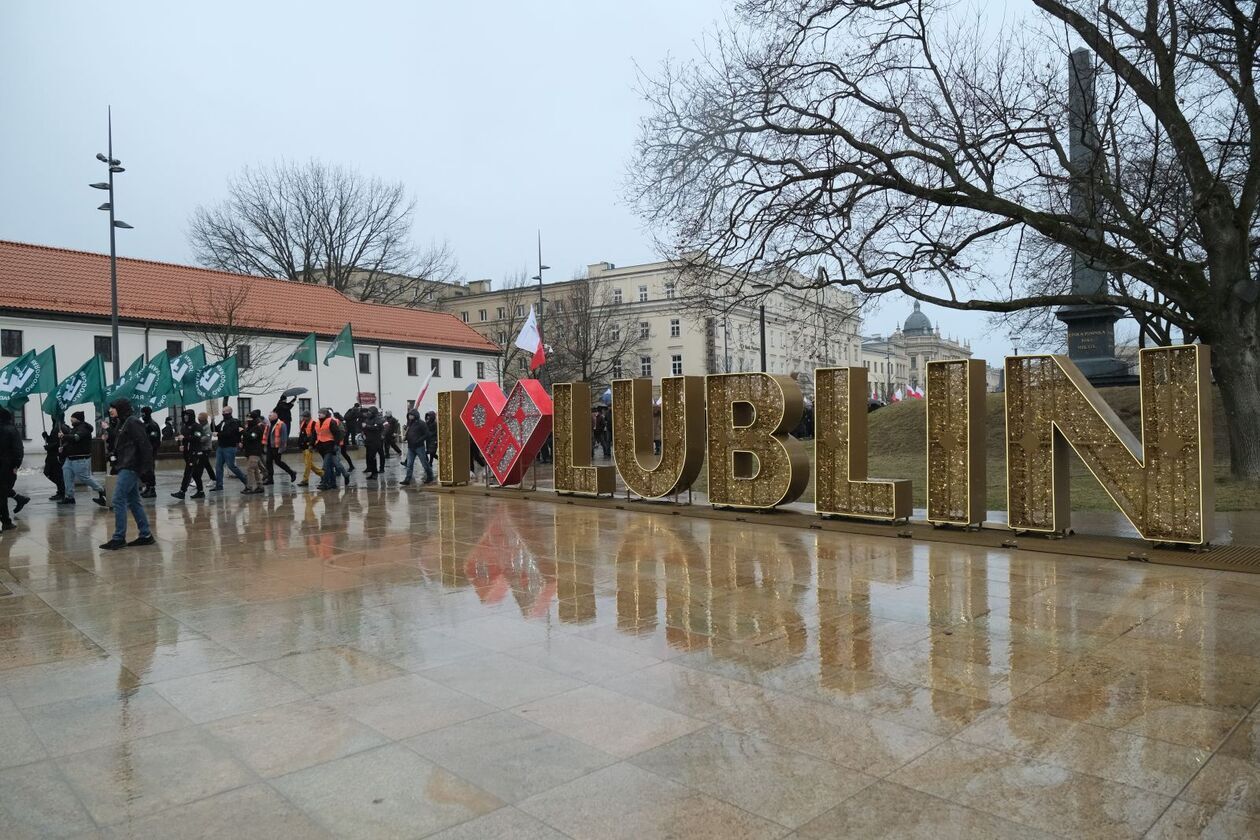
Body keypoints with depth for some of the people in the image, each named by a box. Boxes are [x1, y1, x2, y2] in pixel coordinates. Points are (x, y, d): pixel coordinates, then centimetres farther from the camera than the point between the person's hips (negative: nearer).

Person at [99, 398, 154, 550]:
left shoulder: (133, 422, -13)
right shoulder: (123, 423, 17)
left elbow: (144, 444, -19)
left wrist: (144, 467, -20)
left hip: (130, 468, -10)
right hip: (125, 467, 10)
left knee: (119, 500, -10)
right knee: (133, 501, 11)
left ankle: (119, 538, -6)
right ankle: (145, 535, 15)